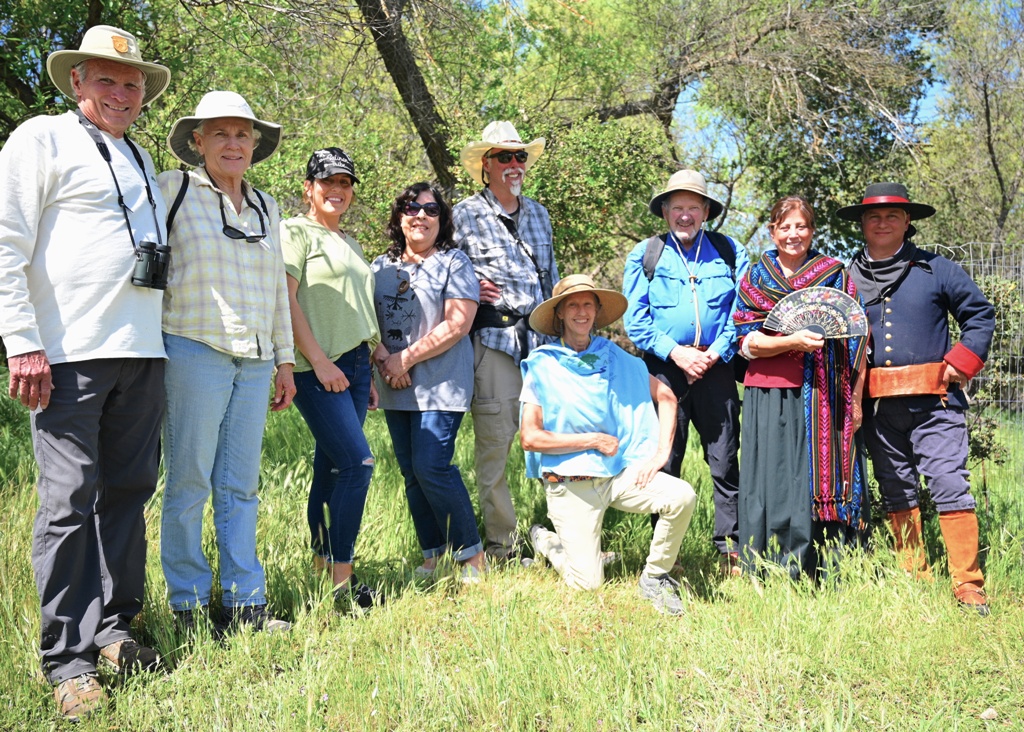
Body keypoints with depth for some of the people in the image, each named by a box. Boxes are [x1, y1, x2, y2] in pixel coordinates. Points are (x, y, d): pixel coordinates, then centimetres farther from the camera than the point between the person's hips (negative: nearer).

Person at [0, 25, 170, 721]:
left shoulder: (142, 159, 22)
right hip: (69, 354, -6)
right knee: (70, 500, -5)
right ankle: (68, 662, 2)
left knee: (128, 492, 9)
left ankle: (114, 630, 20)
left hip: (142, 354, 7)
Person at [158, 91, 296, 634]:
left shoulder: (266, 207, 18)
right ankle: (188, 605, 9)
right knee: (189, 482, -2)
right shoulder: (173, 190, 1)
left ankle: (246, 602, 13)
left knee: (241, 486, 7)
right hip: (195, 351, -5)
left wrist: (285, 360, 20)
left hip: (255, 361, 5)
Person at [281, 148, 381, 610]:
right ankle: (341, 580, -11)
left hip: (355, 365, 8)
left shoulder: (349, 242, 23)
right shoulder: (295, 232, -1)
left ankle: (322, 562, 16)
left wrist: (368, 374, 20)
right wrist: (319, 361, -16)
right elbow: (287, 299, -10)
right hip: (317, 368, -8)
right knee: (357, 463, -16)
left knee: (331, 469, 9)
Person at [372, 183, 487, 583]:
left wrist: (406, 359, -13)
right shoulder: (381, 266, 16)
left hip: (441, 383, -6)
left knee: (431, 467, -13)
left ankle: (472, 555, -1)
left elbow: (457, 325, -10)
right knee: (411, 473, 6)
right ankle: (433, 555, 16)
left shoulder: (454, 262, 0)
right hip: (396, 387, 6)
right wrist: (383, 357, -8)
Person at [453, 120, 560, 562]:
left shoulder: (539, 214, 18)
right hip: (493, 339, -4)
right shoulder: (464, 216, 3)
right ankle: (501, 545, 8)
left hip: (542, 338, 4)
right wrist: (470, 286, -8)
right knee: (494, 442, -2)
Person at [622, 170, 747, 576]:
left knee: (725, 462, 1)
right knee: (663, 463, 2)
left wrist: (716, 353, -8)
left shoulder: (729, 252, 11)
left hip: (716, 370, 1)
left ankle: (731, 550, 9)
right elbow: (635, 319, 2)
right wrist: (676, 352, -9)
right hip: (664, 369, 0)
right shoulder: (644, 254, 8)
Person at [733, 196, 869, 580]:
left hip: (823, 400, 0)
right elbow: (749, 343, -1)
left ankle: (826, 576, 6)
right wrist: (793, 341, -18)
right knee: (773, 483, -2)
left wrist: (856, 401, 1)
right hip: (770, 396, 0)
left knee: (823, 482, -1)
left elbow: (856, 342, 7)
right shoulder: (755, 278, 9)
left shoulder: (836, 275, 9)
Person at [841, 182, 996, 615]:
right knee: (896, 493, 10)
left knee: (950, 486, -9)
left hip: (934, 400, -3)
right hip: (877, 405, 3)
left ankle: (968, 586, -3)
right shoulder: (849, 277, 10)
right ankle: (914, 579, 21)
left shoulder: (935, 270, 3)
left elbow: (981, 315, 8)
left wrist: (962, 363, -3)